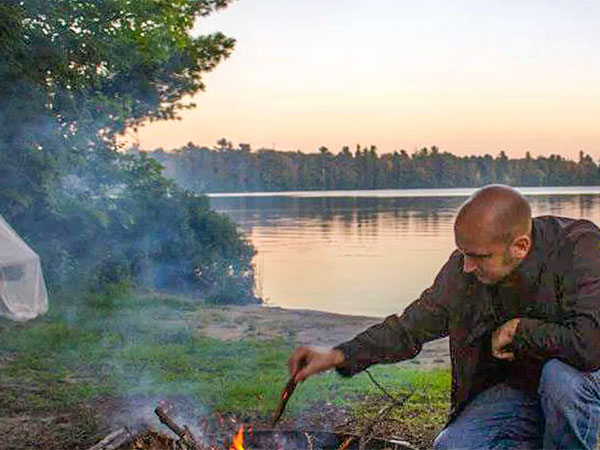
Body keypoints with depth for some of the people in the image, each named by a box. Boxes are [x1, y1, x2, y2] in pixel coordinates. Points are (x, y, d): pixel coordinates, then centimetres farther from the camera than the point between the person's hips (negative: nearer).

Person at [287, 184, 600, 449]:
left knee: (560, 375, -37)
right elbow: (411, 327, -4)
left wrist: (518, 331, -24)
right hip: (514, 388, 4)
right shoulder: (463, 268, -12)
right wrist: (339, 356, -15)